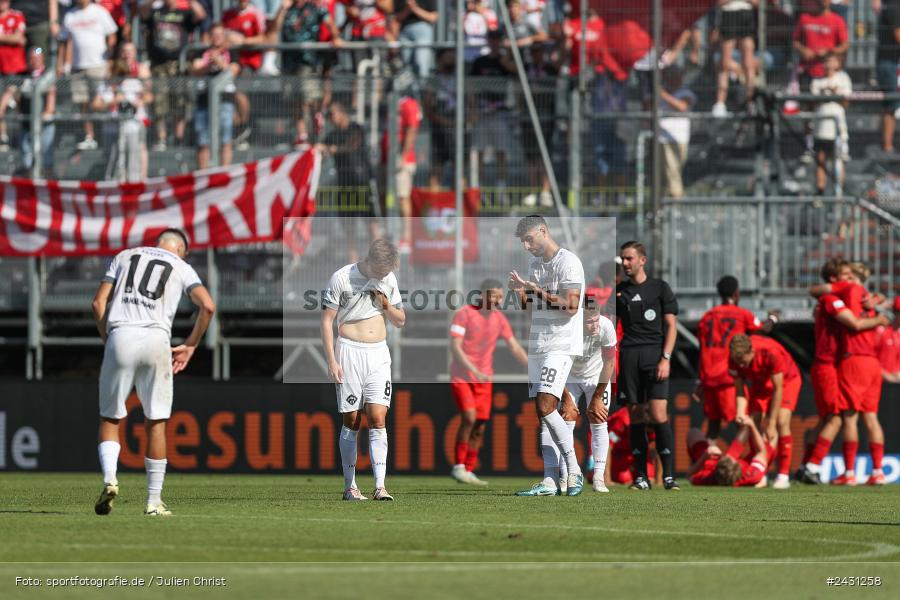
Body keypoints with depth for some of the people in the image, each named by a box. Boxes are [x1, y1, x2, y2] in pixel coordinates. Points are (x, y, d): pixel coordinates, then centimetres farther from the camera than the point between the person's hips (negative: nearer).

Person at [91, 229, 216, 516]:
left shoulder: (125, 257, 23)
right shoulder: (181, 268, 19)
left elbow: (98, 304, 13)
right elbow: (207, 306, 3)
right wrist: (189, 346, 12)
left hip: (120, 335, 1)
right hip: (156, 339, -1)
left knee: (110, 417, 11)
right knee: (156, 422, 9)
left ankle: (109, 479, -14)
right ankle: (154, 501, 9)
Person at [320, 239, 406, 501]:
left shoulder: (389, 279, 8)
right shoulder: (342, 278, -5)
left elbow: (400, 321, 17)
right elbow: (327, 321, -3)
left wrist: (388, 307, -4)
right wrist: (331, 361, -10)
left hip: (379, 354, 3)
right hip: (349, 352, -3)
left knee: (377, 418, -8)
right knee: (351, 420, -1)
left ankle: (380, 486, -13)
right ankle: (350, 486, 7)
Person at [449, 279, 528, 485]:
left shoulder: (499, 319, 5)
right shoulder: (464, 314, -11)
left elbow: (515, 347, 9)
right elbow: (455, 347, -17)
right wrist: (475, 371, -27)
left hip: (484, 379, 5)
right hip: (461, 376, -5)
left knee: (480, 426, 1)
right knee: (469, 417, -20)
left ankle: (468, 471, 10)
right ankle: (458, 466, -11)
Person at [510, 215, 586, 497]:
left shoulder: (568, 262, -10)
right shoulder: (535, 264, 17)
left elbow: (571, 306, -19)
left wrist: (535, 290, -19)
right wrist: (520, 291, 2)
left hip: (560, 345, -8)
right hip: (537, 346, 8)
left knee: (546, 407, -17)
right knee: (542, 412, 3)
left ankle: (574, 470, -9)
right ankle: (551, 481, 1)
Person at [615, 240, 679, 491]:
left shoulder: (660, 287, 5)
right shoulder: (619, 291, 14)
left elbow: (671, 326, 2)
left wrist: (666, 358, -9)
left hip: (654, 353, -3)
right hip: (629, 355, 3)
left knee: (658, 413, -14)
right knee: (636, 415, 1)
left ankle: (669, 475, -12)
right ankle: (641, 476, 5)